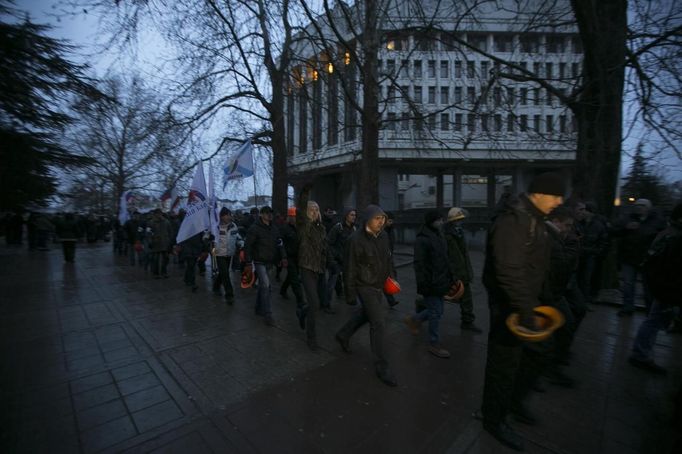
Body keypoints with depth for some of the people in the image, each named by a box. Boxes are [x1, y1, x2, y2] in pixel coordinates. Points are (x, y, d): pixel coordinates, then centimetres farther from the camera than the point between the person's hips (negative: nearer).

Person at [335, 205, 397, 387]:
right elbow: (349, 269, -16)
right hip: (365, 286, -7)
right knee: (379, 323, -5)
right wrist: (350, 293, -13)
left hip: (379, 285, 8)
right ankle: (381, 366, 12)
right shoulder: (356, 239, -20)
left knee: (365, 313, 24)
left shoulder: (383, 236, 0)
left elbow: (388, 258, 14)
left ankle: (343, 335, 49)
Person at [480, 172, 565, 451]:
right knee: (505, 364, 6)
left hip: (526, 302, 10)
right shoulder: (512, 221, -23)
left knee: (534, 357, 23)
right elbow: (510, 272, -31)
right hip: (509, 306, -10)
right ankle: (494, 419, 28)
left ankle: (513, 400, 47)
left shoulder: (535, 219, 10)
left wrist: (537, 302, 21)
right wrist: (525, 311, -30)